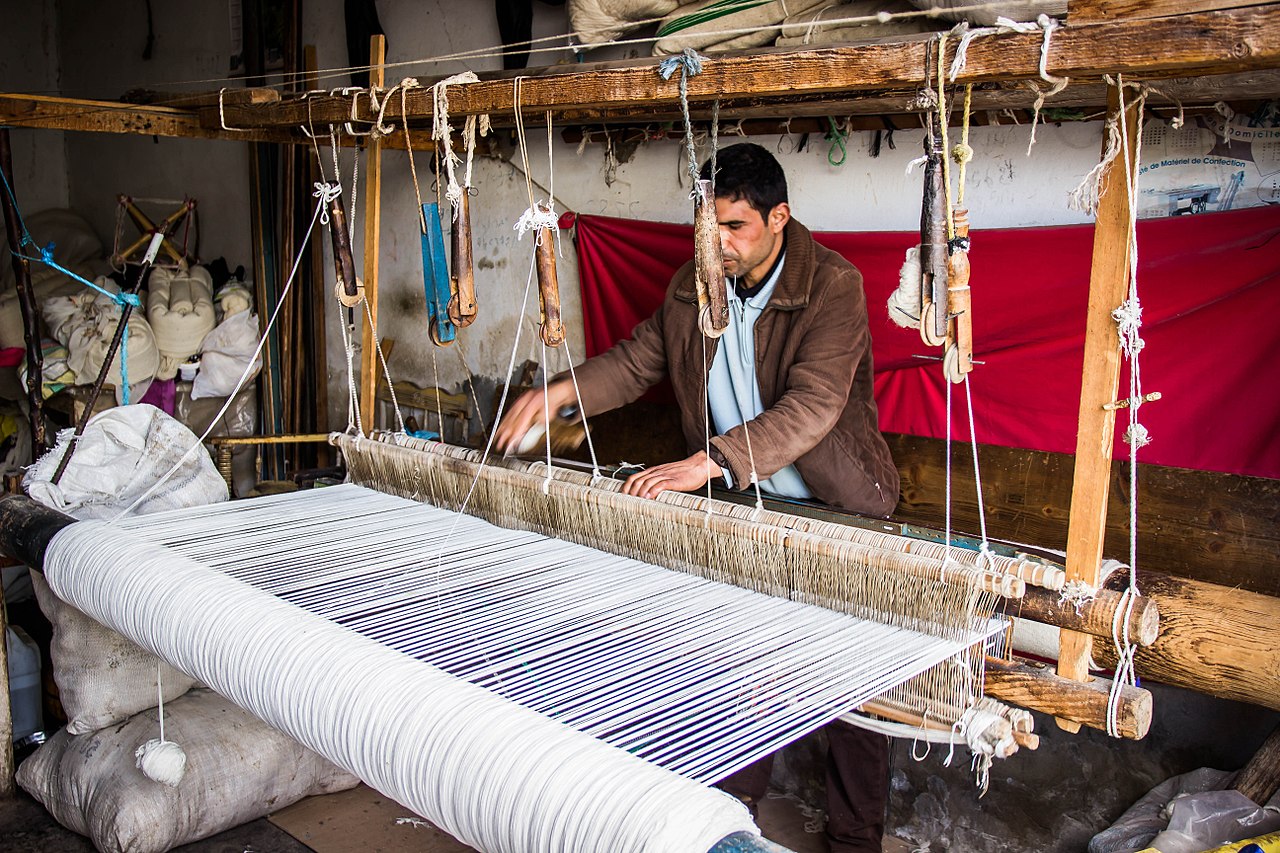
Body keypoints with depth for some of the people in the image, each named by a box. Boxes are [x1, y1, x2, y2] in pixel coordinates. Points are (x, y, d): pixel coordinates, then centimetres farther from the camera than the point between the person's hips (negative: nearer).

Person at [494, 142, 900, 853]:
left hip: (836, 508, -5)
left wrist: (707, 462, -41)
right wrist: (558, 392, -6)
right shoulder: (692, 287, -1)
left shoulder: (832, 286, -21)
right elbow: (639, 360, 11)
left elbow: (812, 405, -33)